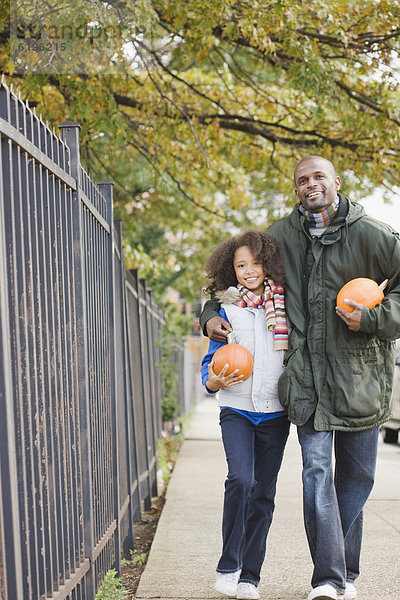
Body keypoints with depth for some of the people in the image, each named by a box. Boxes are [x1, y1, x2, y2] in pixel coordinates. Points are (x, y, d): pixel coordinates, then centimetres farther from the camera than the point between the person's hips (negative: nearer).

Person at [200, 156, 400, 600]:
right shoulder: (281, 237, 6)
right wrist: (211, 314, 7)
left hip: (359, 368, 0)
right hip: (307, 372, 1)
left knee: (356, 474, 7)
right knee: (316, 470, -11)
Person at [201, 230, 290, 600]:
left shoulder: (284, 307, 3)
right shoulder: (227, 310, 0)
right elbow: (211, 362, 4)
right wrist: (214, 381, -16)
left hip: (274, 413, 2)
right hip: (236, 411, -2)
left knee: (263, 493, 5)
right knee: (241, 479, -21)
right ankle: (228, 566, -9)